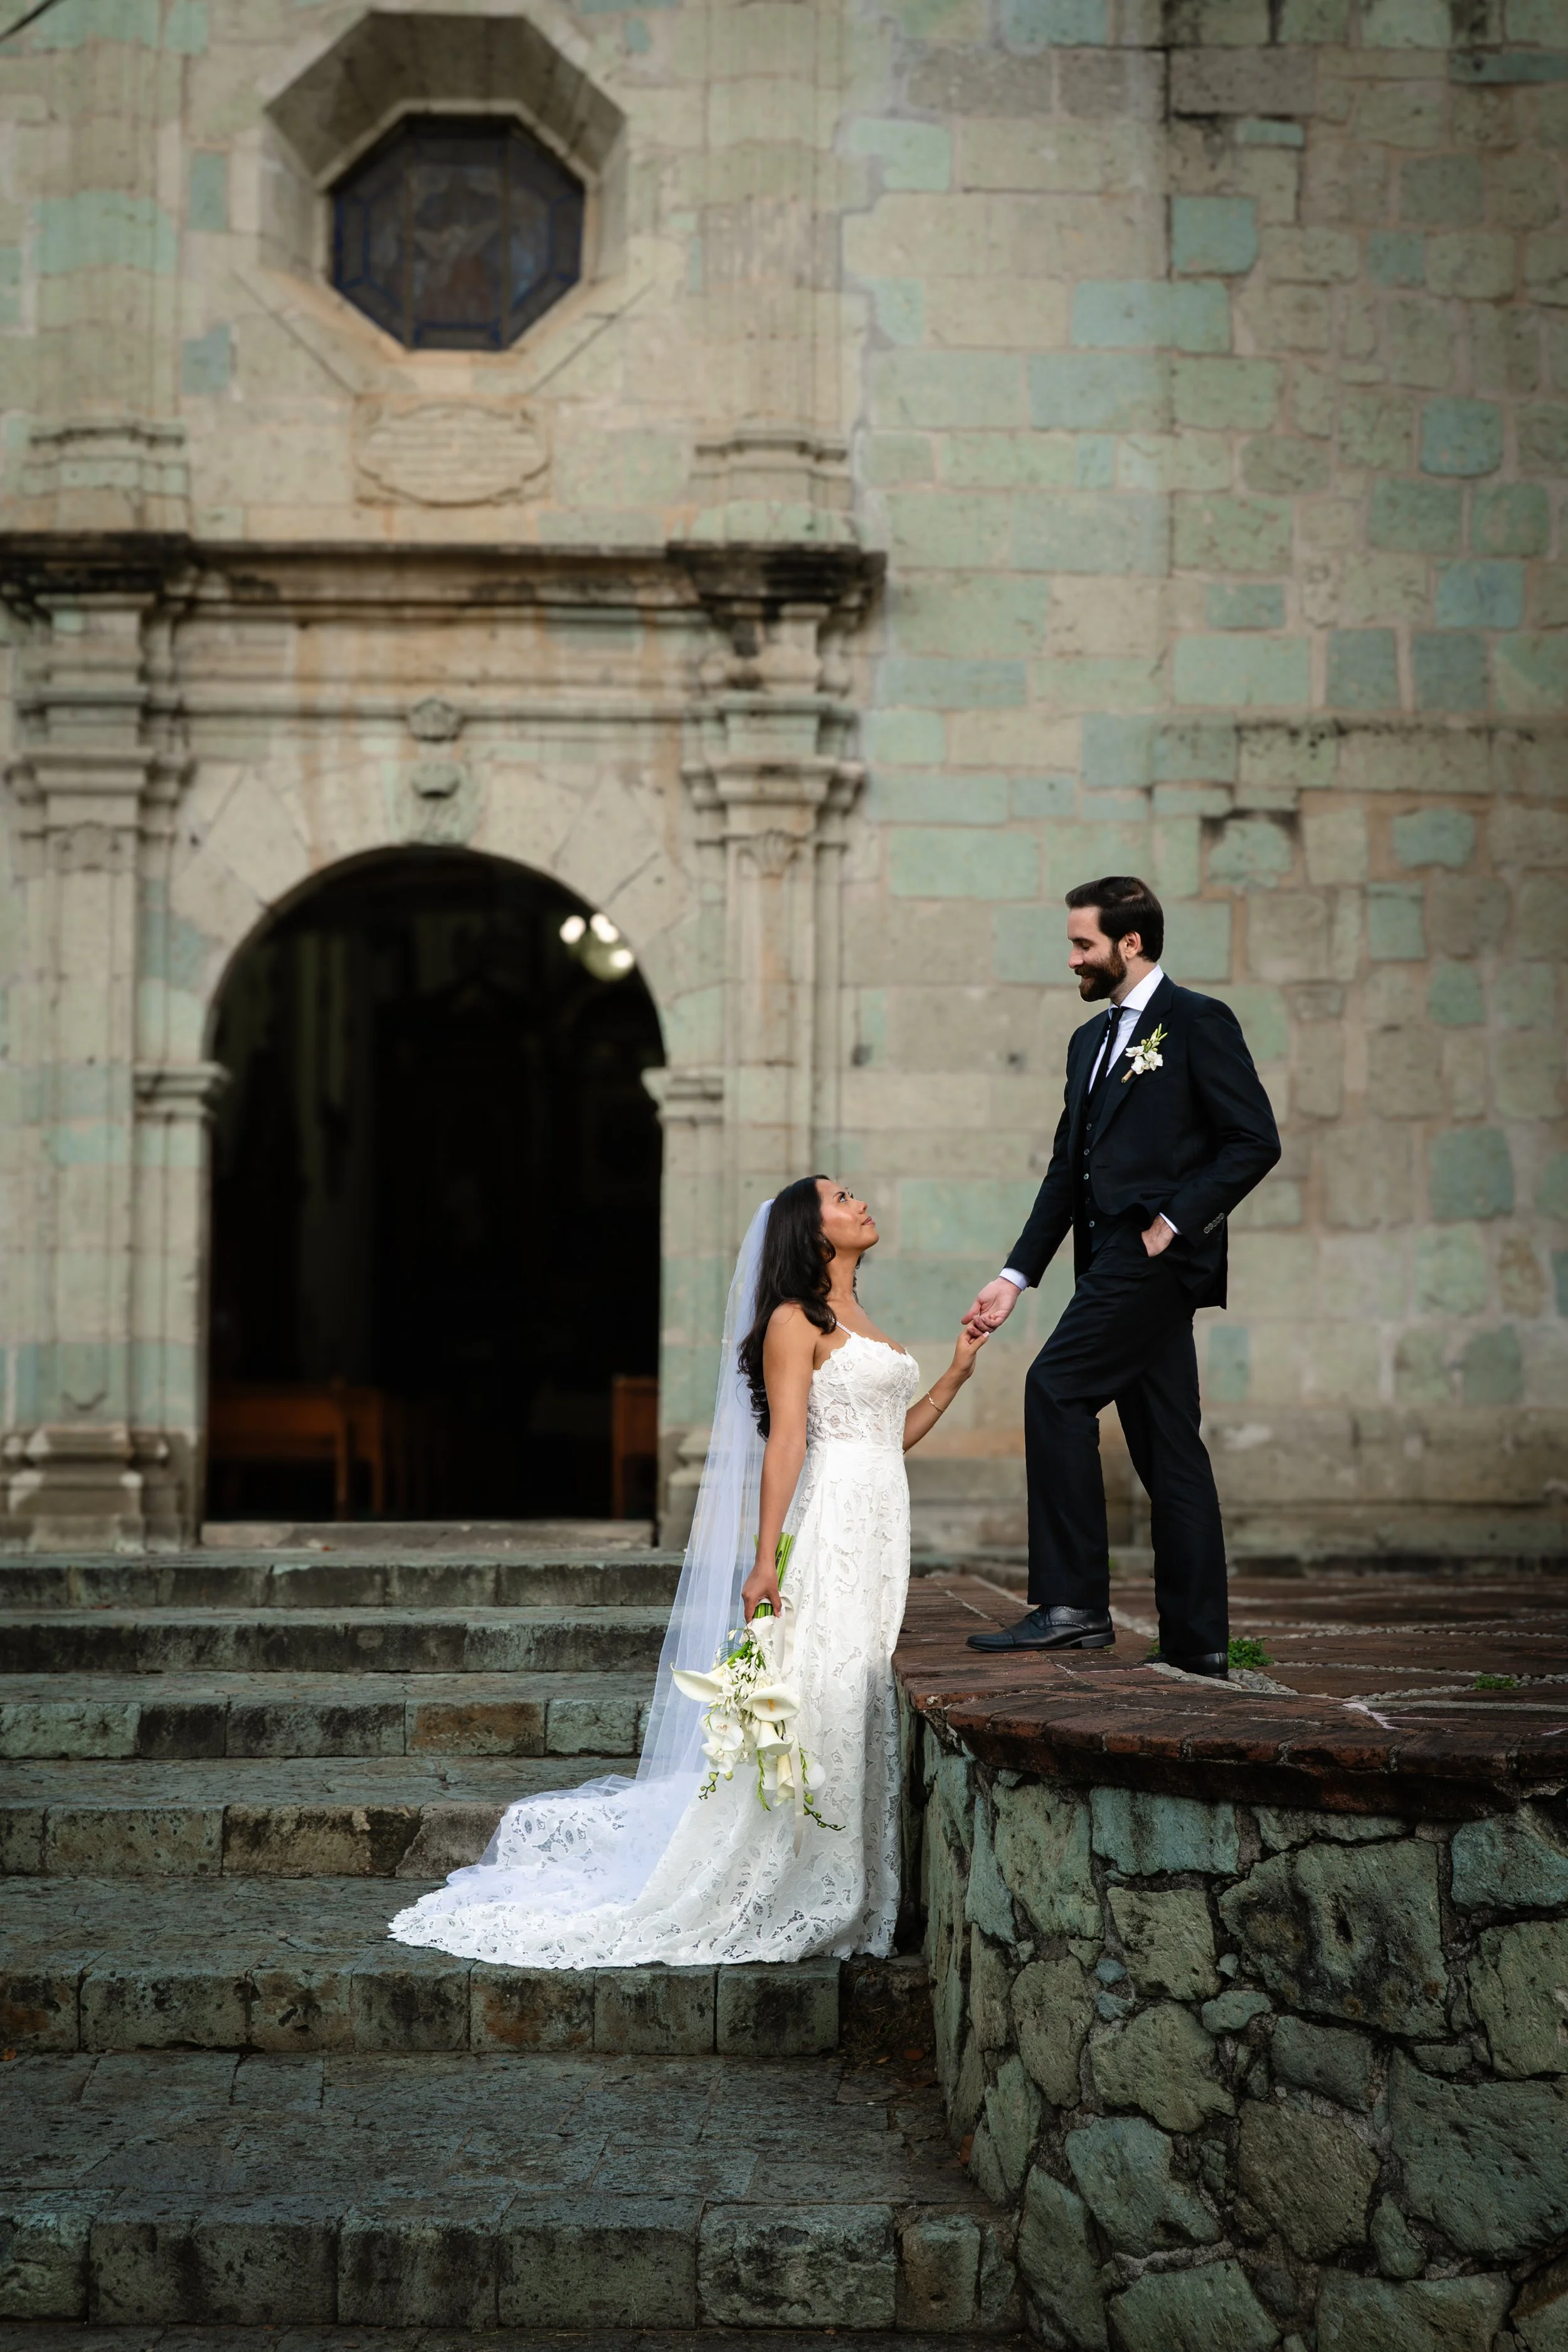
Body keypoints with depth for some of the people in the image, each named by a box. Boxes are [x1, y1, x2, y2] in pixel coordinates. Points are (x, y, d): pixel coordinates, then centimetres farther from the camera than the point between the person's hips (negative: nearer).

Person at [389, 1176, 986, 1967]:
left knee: (862, 1711, 7)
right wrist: (766, 1559, -18)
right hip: (832, 1526, -8)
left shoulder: (859, 1323, 21)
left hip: (882, 1531, 8)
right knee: (813, 1706, -10)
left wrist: (957, 1372, 16)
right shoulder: (795, 1321, -4)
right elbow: (785, 1440, -13)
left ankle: (840, 1904, 12)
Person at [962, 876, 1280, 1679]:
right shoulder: (1090, 1041, 21)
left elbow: (1255, 1140, -9)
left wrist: (1176, 1220, -15)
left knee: (1055, 1389, -18)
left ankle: (1071, 1603, -16)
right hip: (1115, 1263, 8)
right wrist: (1015, 1276, 13)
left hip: (1157, 1253, -8)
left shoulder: (1198, 1022, -4)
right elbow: (1066, 1171, 21)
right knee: (1166, 1449, 7)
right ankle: (1197, 1646, 10)